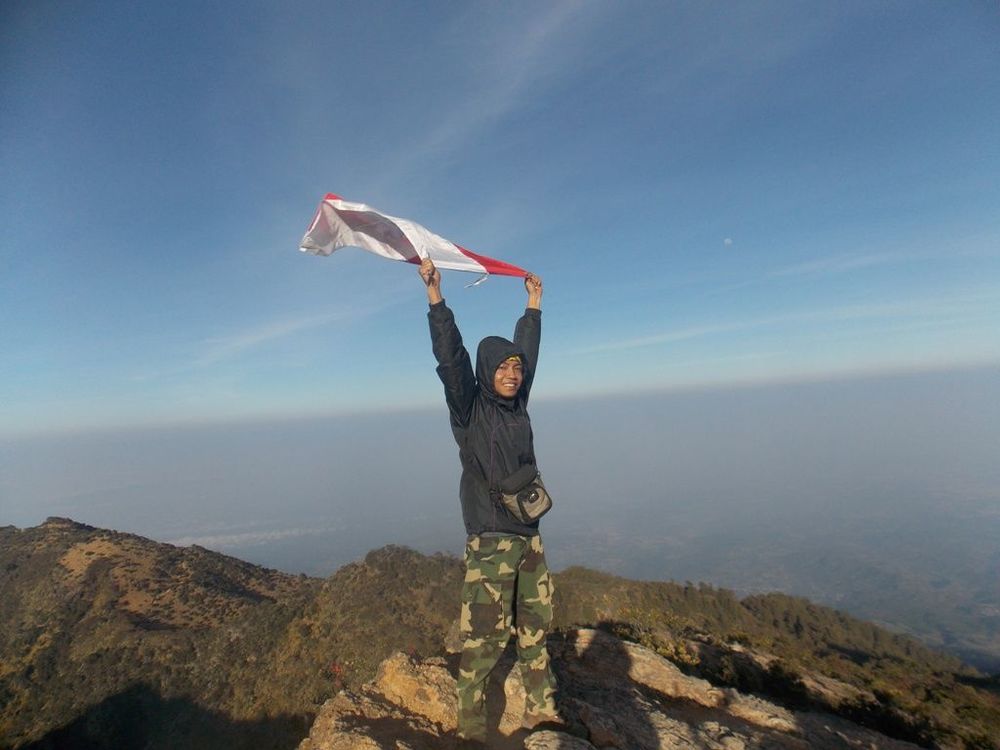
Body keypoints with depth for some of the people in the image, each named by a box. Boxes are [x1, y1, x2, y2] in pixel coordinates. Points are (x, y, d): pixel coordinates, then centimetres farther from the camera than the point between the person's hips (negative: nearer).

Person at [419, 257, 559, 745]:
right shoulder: (469, 409, -8)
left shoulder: (517, 405, 6)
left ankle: (541, 713, 33)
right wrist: (435, 296, -26)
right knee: (482, 641, 0)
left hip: (529, 539, 6)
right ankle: (471, 732, 17)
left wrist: (533, 303, 27)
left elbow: (528, 350, 18)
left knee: (535, 631, 16)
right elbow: (450, 358, -20)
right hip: (490, 543, -6)